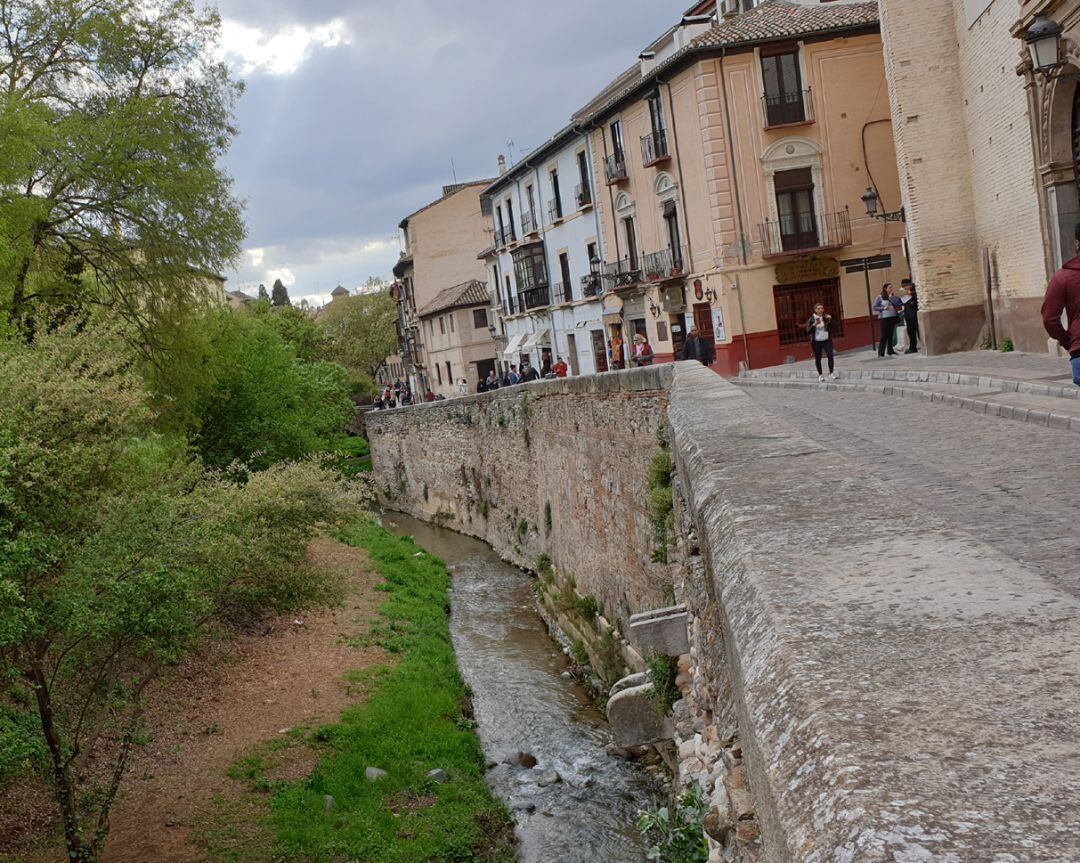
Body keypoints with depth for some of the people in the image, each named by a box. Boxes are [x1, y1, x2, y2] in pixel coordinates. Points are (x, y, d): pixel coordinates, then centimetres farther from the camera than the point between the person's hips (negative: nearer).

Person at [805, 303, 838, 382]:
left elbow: (833, 327, 0)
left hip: (827, 340, 1)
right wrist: (814, 325, -23)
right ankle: (820, 374, 18)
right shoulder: (811, 320, -5)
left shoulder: (826, 317, 1)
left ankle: (831, 373, -2)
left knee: (830, 355, -12)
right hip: (816, 342, -1)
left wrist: (830, 320, -16)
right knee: (818, 358, 4)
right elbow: (808, 331, -10)